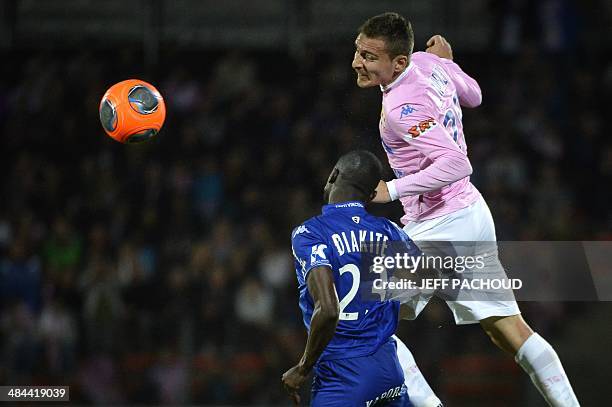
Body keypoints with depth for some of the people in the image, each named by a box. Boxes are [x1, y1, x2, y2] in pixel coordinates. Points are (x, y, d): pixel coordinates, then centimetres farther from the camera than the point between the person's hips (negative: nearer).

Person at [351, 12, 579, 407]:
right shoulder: (429, 63, 1)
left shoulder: (402, 109, -24)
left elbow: (457, 163, -32)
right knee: (510, 328, 14)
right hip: (473, 213, 9)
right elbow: (473, 95, 20)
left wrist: (393, 190, -30)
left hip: (438, 227, -9)